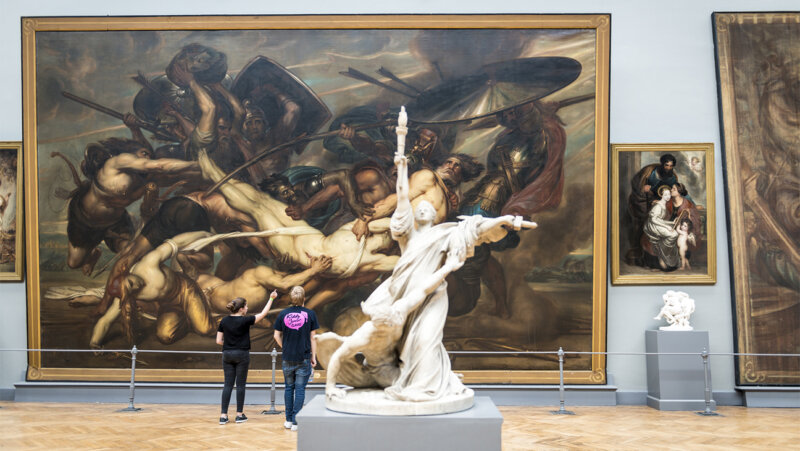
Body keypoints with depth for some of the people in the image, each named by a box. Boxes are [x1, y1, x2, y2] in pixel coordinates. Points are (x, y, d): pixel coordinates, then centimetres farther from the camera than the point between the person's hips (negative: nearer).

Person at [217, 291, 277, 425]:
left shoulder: (224, 321, 2)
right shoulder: (245, 321, -11)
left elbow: (218, 341, 3)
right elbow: (263, 314, -2)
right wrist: (271, 298, 5)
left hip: (227, 355, 4)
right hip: (241, 355, -4)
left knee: (228, 385, 5)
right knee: (240, 385, 4)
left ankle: (223, 415, 1)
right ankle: (240, 415, 9)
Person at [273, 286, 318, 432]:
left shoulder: (283, 314, 0)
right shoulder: (310, 314, -5)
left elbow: (277, 336, 4)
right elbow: (313, 337, -2)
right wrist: (313, 356, 5)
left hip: (287, 358, 2)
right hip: (304, 358, -2)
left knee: (289, 388, 14)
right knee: (300, 389, 2)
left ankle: (289, 420, 19)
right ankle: (296, 421, 1)